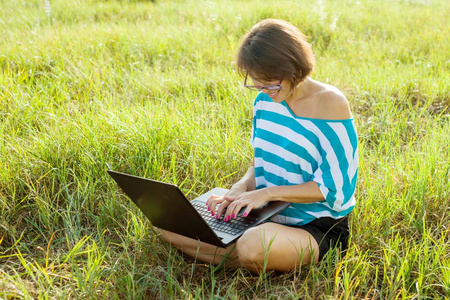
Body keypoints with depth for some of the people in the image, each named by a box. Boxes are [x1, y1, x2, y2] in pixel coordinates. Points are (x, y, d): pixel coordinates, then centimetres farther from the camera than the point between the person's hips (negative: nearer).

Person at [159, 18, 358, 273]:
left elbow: (333, 187, -17)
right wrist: (241, 189, -9)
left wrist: (267, 193, -22)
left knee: (254, 247, -39)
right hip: (268, 214, 7)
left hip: (317, 227, -6)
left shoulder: (330, 104, -16)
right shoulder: (265, 100, 3)